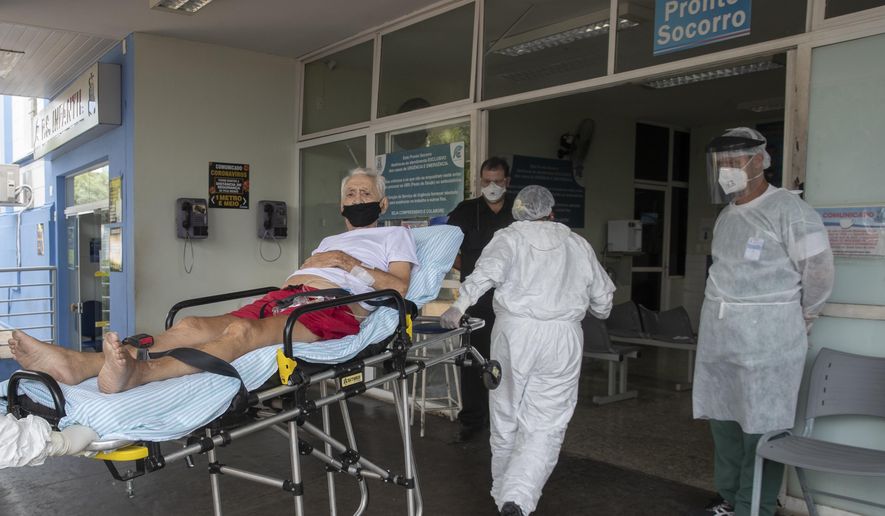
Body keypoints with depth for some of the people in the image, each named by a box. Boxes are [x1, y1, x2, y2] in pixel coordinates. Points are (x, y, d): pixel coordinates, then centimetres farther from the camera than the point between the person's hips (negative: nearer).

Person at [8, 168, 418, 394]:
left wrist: (352, 265, -4)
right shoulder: (330, 239, 40)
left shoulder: (395, 235, 21)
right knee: (192, 327, -19)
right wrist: (311, 264, 6)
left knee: (244, 332, -37)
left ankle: (137, 373, -60)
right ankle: (76, 364, -34)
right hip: (285, 294, 7)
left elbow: (398, 288, 2)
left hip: (332, 304, -6)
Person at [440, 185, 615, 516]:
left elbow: (489, 269, -15)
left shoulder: (510, 237, 7)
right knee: (545, 426, 2)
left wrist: (460, 305, -21)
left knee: (505, 415, 16)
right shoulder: (579, 245, 16)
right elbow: (602, 298, 23)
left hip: (514, 331, 0)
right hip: (563, 337, 1)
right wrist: (600, 310, 44)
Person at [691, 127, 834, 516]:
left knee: (761, 427, -2)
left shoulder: (787, 210, -11)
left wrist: (798, 322, 5)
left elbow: (819, 272, -6)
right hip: (719, 335, 8)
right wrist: (725, 318, 18)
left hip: (767, 339, -7)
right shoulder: (727, 214, 12)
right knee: (722, 421, 13)